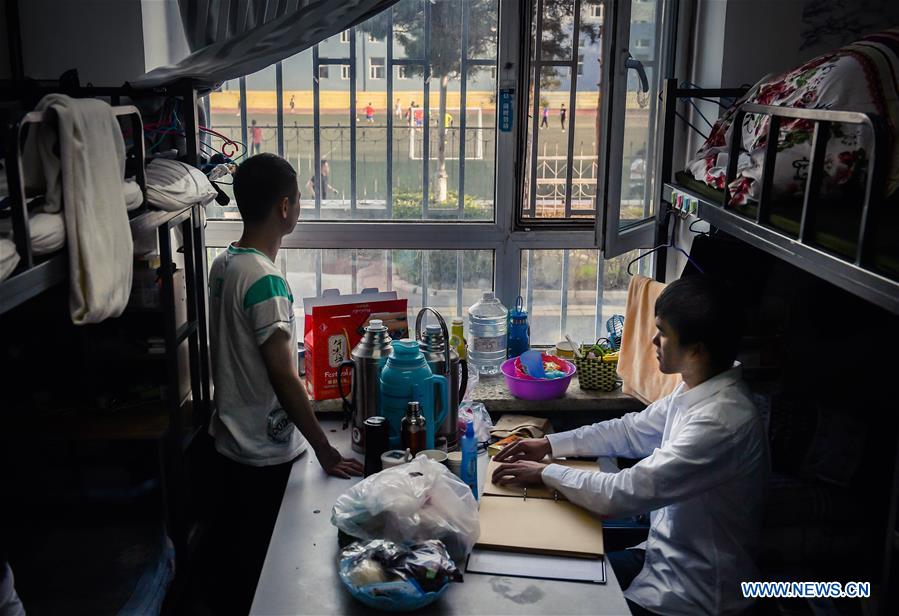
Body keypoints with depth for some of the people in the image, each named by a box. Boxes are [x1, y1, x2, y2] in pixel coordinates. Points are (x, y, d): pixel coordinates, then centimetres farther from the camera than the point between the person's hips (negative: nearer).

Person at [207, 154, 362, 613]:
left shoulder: (224, 264, 2)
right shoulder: (265, 279, -26)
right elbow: (284, 379, -27)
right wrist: (325, 452, -20)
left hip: (232, 441, 9)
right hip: (266, 454, -9)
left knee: (236, 555, 24)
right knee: (264, 567, 9)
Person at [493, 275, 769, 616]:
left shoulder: (721, 421, -31)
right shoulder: (696, 389, -3)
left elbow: (624, 494, -29)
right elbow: (633, 430, 12)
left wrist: (545, 473, -15)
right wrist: (550, 444, 5)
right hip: (665, 555, 8)